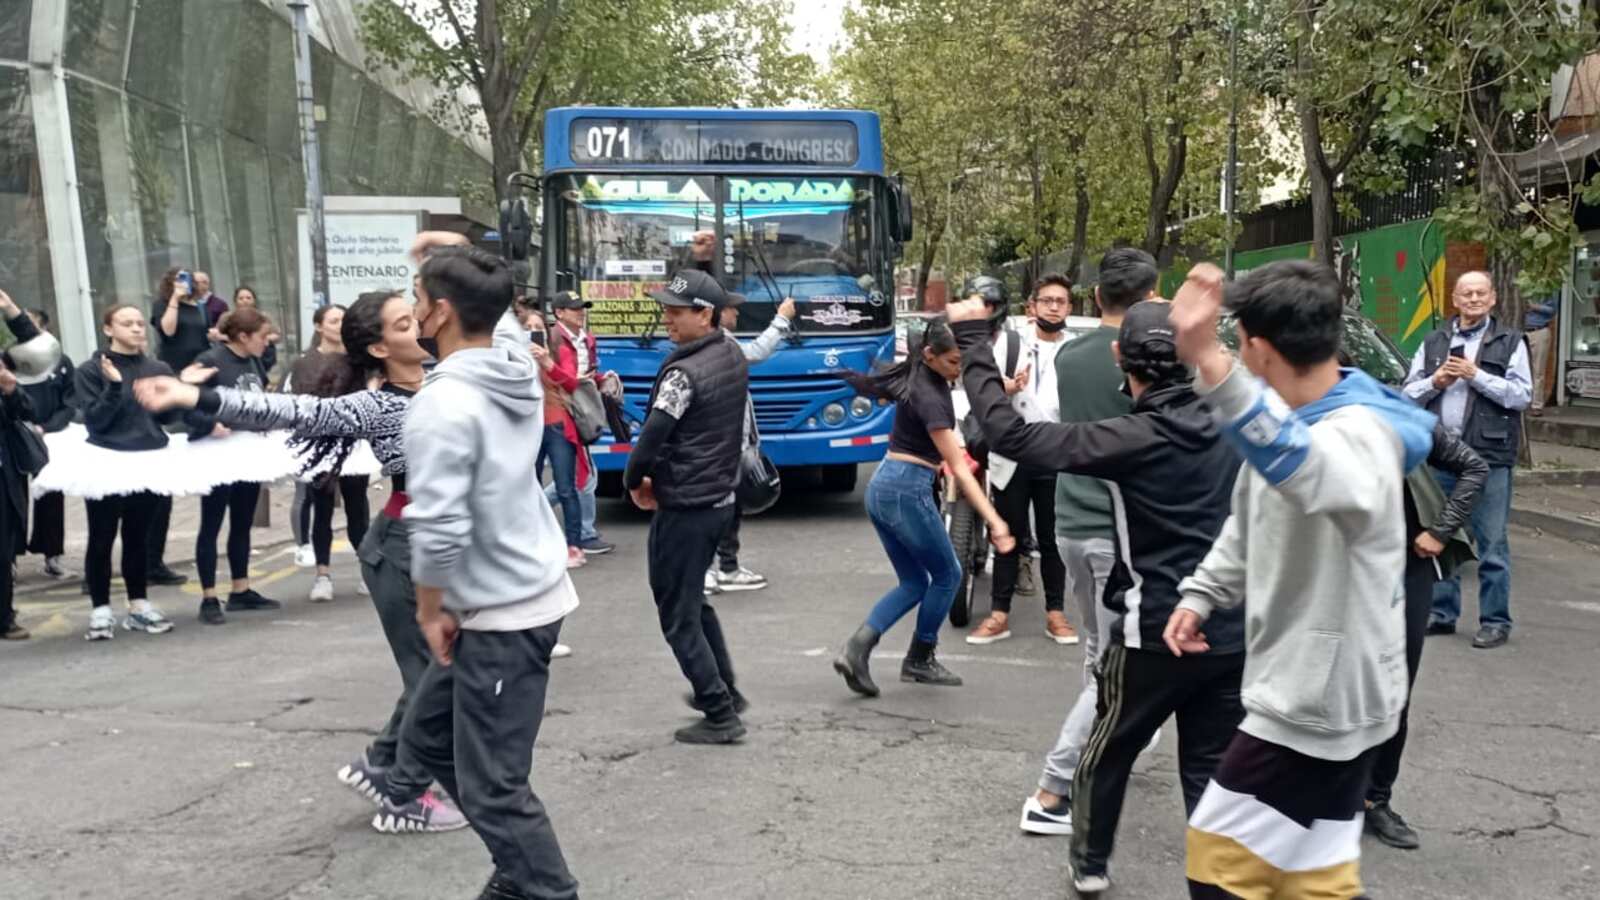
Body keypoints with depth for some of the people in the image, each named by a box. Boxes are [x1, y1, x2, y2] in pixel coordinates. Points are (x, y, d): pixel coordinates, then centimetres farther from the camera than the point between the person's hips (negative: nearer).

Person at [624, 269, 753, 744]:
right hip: (720, 498, 9)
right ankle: (725, 690, 33)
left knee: (678, 615, 3)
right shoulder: (734, 356, 5)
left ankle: (720, 715, 6)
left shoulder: (684, 372, -21)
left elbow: (651, 437, -23)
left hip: (683, 507, -9)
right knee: (695, 599, 26)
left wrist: (634, 481, -3)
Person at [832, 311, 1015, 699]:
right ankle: (919, 661, 21)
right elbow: (959, 468, -25)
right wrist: (994, 521, -30)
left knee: (914, 583, 14)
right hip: (908, 491, -9)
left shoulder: (922, 378, 7)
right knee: (946, 575, 10)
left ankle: (857, 648, -3)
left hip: (881, 487, 9)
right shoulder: (929, 397, -19)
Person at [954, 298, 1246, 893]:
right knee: (1213, 769, 13)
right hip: (1233, 632, 4)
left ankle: (1090, 864, 36)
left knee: (1108, 752, 18)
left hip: (1156, 633, -4)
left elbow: (1010, 435, -22)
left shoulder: (1133, 439, -17)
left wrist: (970, 340, -16)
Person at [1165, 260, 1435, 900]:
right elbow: (1251, 522, 22)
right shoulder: (1289, 423, 7)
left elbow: (1305, 469, -51)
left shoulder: (1360, 433, -25)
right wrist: (1201, 595, 8)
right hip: (1310, 692, 10)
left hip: (1322, 701, -10)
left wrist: (1208, 362, -65)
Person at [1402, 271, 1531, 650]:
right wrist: (1435, 381, -6)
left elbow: (1522, 394, -5)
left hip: (1489, 455, -4)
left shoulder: (1510, 342, 5)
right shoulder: (1433, 343, 15)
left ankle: (1495, 621, 6)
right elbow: (1409, 392, 12)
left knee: (1491, 543, -1)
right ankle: (1442, 613, 22)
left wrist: (1476, 376, -12)